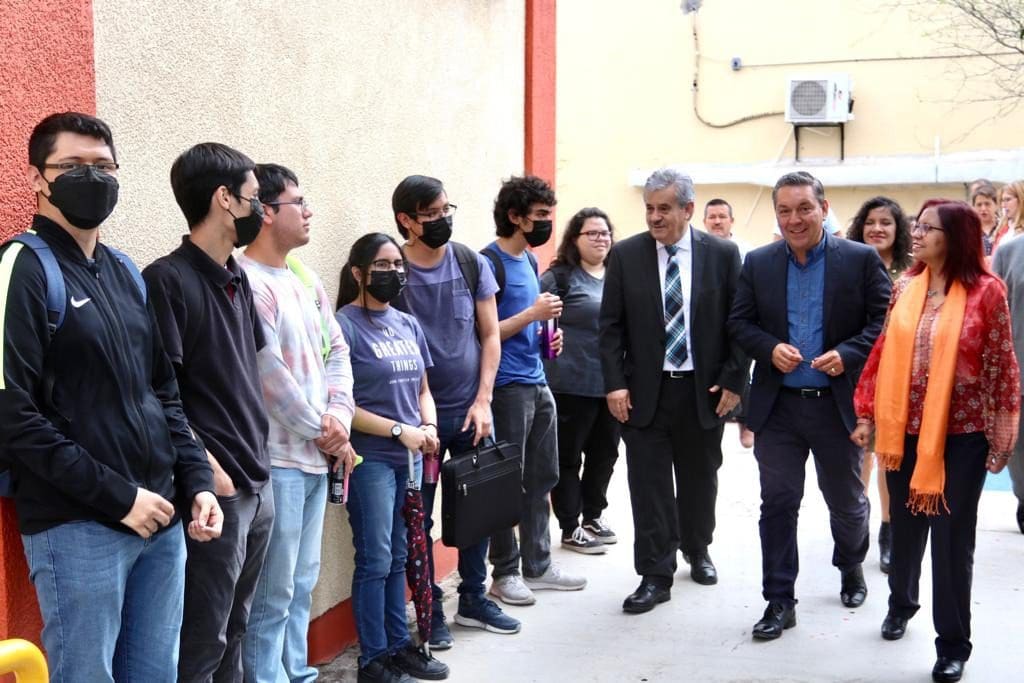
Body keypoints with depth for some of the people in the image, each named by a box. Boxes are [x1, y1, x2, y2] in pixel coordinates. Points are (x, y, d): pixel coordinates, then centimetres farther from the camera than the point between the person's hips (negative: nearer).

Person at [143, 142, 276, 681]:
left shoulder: (238, 279, 11)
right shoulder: (168, 279, -13)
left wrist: (258, 457, 13)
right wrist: (204, 467, -19)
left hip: (257, 480, 8)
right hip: (217, 488, -8)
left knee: (234, 626, 18)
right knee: (202, 638, 1)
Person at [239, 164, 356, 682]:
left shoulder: (306, 281, 15)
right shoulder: (246, 281, -14)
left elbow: (337, 352, 15)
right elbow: (270, 372, -17)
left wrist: (339, 416, -3)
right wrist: (320, 432, -8)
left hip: (316, 457, 9)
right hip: (276, 458, -9)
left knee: (302, 582, 17)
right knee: (273, 590, -2)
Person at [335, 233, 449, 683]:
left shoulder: (409, 324, 10)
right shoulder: (345, 325, -10)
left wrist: (429, 427, -2)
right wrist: (399, 430, -14)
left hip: (410, 458, 6)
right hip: (370, 459, -6)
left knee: (399, 558, 14)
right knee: (375, 560, -1)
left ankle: (399, 645, 24)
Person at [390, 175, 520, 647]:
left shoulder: (472, 264, 1)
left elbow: (490, 335, 5)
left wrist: (482, 401, -3)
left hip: (471, 409, 3)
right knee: (420, 515, 5)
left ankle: (473, 598, 28)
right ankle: (431, 610, 19)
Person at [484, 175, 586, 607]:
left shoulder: (529, 260, 15)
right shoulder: (489, 263, -12)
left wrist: (547, 334, 7)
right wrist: (533, 314, -17)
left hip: (537, 384, 9)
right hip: (508, 387, -9)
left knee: (542, 478, 14)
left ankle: (538, 565, 25)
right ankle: (506, 572, 11)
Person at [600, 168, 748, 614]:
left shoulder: (722, 254, -2)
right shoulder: (626, 255, -1)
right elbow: (611, 325, 0)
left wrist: (733, 381, -4)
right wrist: (615, 384, -7)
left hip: (704, 390, 1)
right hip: (644, 390, 0)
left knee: (699, 478, 16)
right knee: (648, 485, -1)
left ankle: (697, 551, 40)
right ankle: (655, 576, 9)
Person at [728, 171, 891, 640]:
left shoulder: (861, 259, -4)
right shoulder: (758, 263, 2)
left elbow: (884, 320, -4)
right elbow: (740, 322, 5)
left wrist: (847, 355, -19)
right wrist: (770, 348, -14)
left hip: (839, 404, -1)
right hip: (777, 407, 1)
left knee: (847, 501, 16)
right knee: (778, 505, 4)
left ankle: (851, 567, 45)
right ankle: (780, 601, 14)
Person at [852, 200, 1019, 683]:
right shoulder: (905, 287, 4)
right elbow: (883, 353, 8)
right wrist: (867, 415, 5)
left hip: (961, 436, -4)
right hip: (905, 431, 4)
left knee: (951, 539, 2)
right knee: (905, 527, 18)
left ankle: (953, 644, 16)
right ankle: (901, 603, 43)